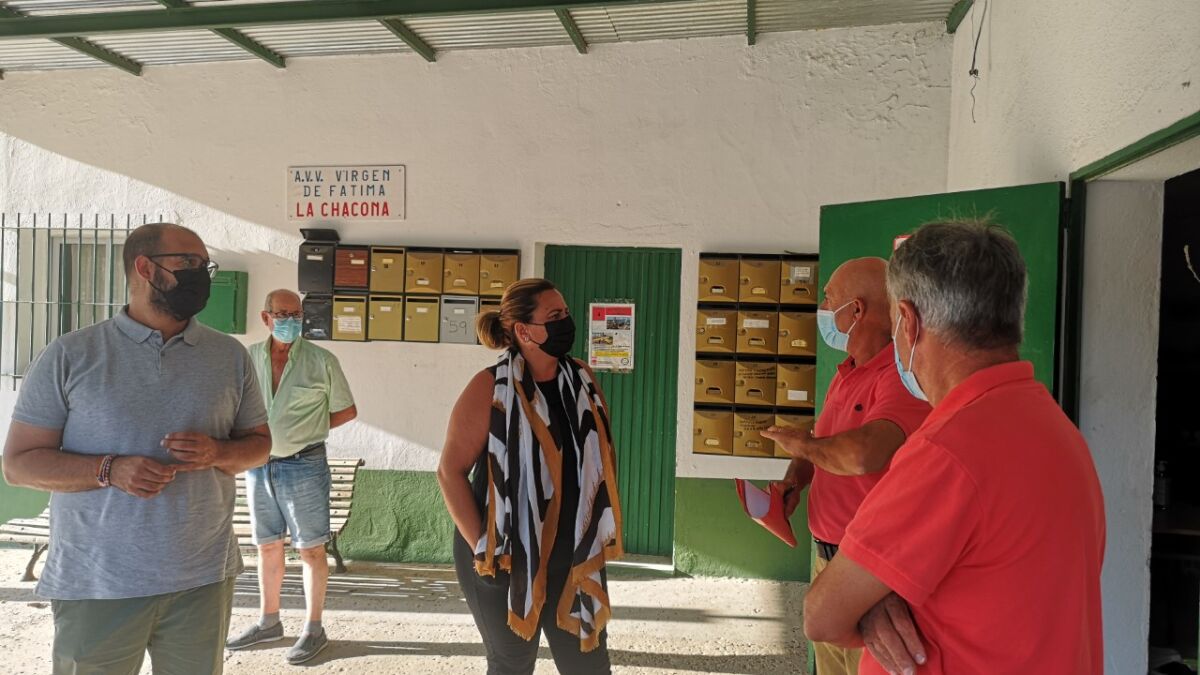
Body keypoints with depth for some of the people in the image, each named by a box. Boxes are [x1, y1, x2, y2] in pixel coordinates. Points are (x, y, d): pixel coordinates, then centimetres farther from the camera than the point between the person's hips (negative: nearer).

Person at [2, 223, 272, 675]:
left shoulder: (230, 356, 5)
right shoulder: (69, 356, -2)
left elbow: (259, 443, 11)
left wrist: (217, 454, -12)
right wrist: (109, 470, -19)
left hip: (202, 580, 2)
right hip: (96, 585, -2)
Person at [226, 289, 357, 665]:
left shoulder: (322, 361, -7)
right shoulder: (250, 358, 2)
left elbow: (347, 410, 1)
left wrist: (307, 430, -4)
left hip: (303, 466, -4)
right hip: (259, 465, 5)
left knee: (310, 549, 2)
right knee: (268, 546, 16)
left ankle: (313, 630, 12)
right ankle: (268, 622, 31)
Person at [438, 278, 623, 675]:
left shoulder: (583, 381, 2)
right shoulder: (490, 388, -13)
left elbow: (604, 457, 13)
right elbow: (451, 470, -12)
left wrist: (603, 528, 9)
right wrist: (481, 546, -15)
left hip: (575, 557, 4)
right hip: (505, 558, -4)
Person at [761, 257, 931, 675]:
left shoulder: (903, 377, -22)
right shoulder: (846, 376, 10)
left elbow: (863, 453, -38)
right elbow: (821, 451, 22)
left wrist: (804, 444, -18)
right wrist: (792, 481, 0)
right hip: (828, 559, 9)